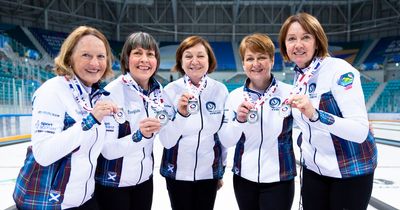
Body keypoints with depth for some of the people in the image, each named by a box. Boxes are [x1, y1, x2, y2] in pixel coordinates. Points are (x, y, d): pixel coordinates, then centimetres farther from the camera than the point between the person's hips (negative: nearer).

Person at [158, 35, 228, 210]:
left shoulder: (220, 90, -8)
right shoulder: (171, 90, -13)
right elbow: (166, 141, -16)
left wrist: (221, 170, 10)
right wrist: (180, 114, -32)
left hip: (209, 171, 1)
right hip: (177, 172, -1)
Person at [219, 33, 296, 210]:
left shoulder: (289, 92, -9)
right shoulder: (235, 96, -2)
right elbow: (226, 141, -3)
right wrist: (239, 120, -18)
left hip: (278, 179, -2)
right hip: (244, 178, 3)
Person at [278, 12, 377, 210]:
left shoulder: (340, 69, -19)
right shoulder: (299, 76, 1)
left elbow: (360, 131, -28)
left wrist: (315, 115, -39)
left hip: (350, 171, -6)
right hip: (313, 169, 6)